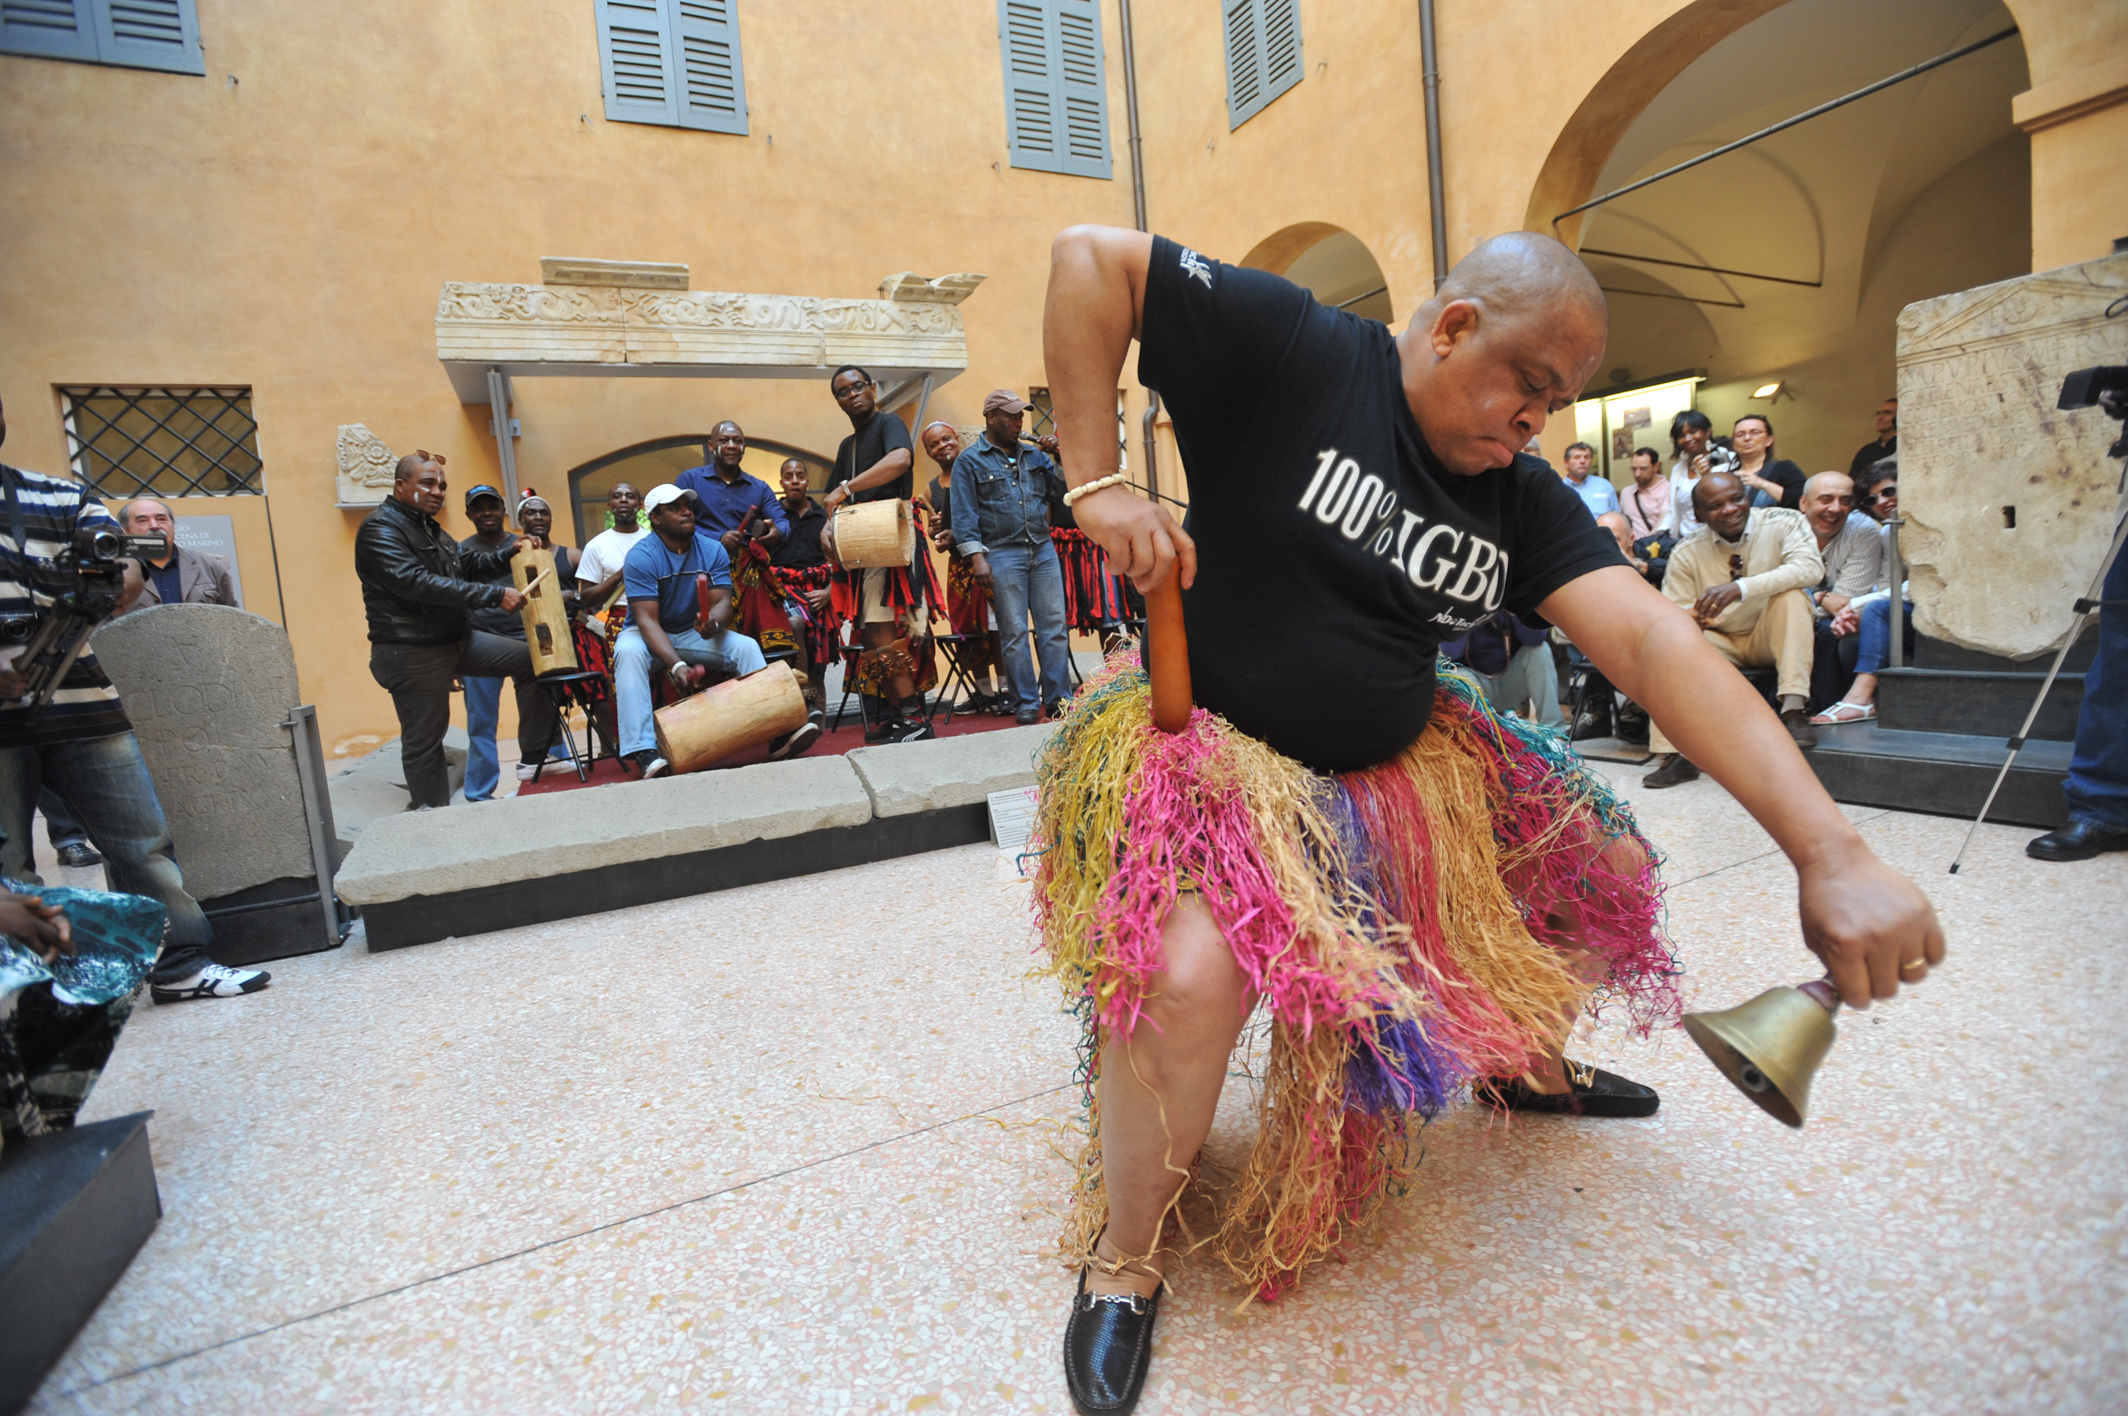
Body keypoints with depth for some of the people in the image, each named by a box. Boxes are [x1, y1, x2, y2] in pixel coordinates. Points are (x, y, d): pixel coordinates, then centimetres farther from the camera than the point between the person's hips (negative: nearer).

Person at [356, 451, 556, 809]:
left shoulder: (428, 527, 16)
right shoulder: (380, 528, -14)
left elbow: (466, 561, 30)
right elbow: (417, 583, -28)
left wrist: (508, 553, 11)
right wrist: (495, 595, -30)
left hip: (456, 640, 9)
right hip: (411, 652, -9)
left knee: (530, 659, 8)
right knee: (424, 743, -2)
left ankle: (534, 752, 11)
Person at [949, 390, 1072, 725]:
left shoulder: (1033, 455, 16)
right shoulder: (969, 461, 3)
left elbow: (1065, 489, 14)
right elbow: (964, 515, -3)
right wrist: (976, 557, -12)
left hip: (1043, 549, 4)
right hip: (1003, 555, -4)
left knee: (1054, 627, 1)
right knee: (1014, 632, -2)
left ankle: (1059, 698, 8)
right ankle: (1026, 704, 6)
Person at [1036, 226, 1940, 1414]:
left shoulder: (1524, 505, 0)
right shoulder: (1289, 351, -14)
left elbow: (1653, 644, -12)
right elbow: (1091, 257, -11)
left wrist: (1830, 849, -23)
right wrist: (1097, 483, -21)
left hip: (1395, 767, 7)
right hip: (1210, 743, -6)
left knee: (1595, 856, 12)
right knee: (1189, 975, -33)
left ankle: (1527, 1060, 43)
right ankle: (1123, 1261, -2)